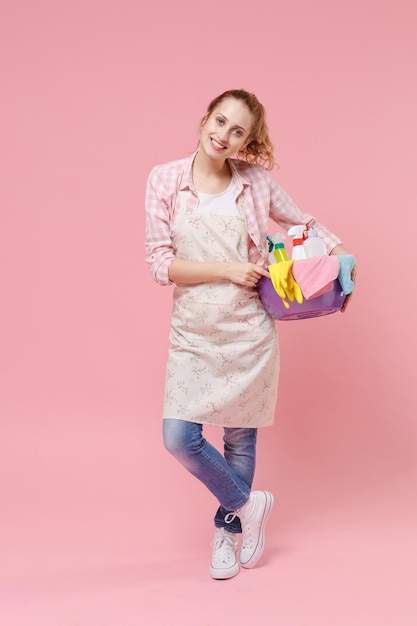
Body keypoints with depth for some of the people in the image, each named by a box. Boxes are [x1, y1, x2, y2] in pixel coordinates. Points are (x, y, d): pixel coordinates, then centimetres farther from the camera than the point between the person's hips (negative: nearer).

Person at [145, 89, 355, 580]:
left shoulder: (256, 184, -1)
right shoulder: (165, 180, -3)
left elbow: (305, 224, 15)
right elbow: (160, 264, -8)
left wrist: (342, 255, 0)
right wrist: (227, 269, -16)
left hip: (248, 331, 0)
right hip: (193, 332, 0)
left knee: (240, 437, 9)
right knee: (179, 438, -8)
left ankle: (228, 528, 33)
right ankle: (247, 503, 18)